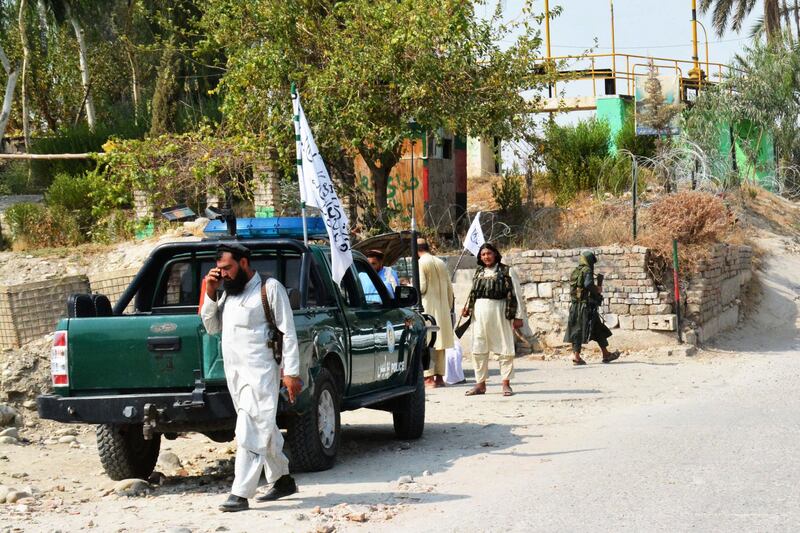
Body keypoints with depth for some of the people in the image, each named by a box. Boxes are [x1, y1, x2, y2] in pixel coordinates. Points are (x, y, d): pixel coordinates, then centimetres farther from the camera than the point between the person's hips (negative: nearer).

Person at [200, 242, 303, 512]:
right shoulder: (228, 292, 17)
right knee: (265, 430, 16)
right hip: (234, 373, 8)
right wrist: (210, 294, 4)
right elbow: (212, 327, 18)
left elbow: (288, 333, -8)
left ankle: (240, 494, -16)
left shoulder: (270, 288, -6)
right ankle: (283, 480, 28)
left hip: (260, 372, -8)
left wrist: (291, 373, -14)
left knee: (250, 431, -12)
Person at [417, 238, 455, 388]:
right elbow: (449, 288, 13)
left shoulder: (421, 263, -8)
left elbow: (421, 287, -14)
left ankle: (429, 377, -12)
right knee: (440, 343, 10)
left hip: (427, 308, -6)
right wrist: (449, 308, 20)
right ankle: (439, 376, 12)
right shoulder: (441, 263, 12)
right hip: (443, 308, 6)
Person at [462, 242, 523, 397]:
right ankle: (480, 383, 12)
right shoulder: (479, 272, 13)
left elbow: (515, 294, -2)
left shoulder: (506, 271, 0)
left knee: (504, 348, -2)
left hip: (499, 311, -4)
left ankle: (506, 383, 4)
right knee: (479, 349, 5)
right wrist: (467, 308, 3)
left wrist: (518, 316, -7)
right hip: (480, 313, 4)